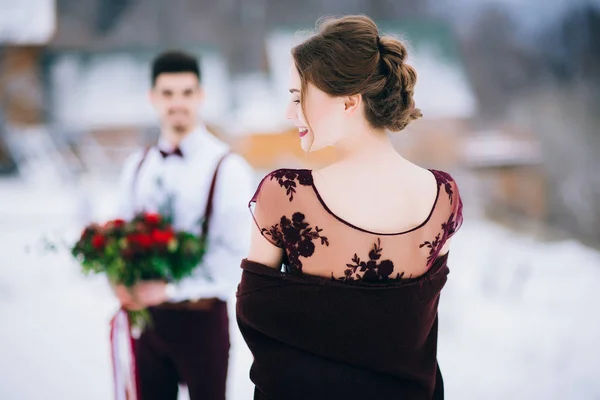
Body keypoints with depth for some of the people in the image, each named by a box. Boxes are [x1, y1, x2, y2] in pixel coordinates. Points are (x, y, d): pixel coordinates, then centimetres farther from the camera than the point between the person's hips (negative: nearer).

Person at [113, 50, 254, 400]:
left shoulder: (227, 168, -9)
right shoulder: (137, 167, 9)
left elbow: (235, 256, -15)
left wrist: (169, 289, -21)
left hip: (201, 317, -5)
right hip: (147, 315, 5)